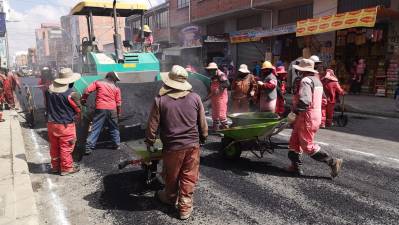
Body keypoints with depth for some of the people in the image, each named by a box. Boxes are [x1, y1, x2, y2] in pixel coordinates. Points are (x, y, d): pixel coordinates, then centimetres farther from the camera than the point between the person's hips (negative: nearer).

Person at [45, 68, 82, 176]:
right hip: (66, 125, -6)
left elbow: (47, 106, 12)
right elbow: (78, 109, -8)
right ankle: (66, 168, 16)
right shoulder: (71, 93, -20)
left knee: (54, 146, 18)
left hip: (51, 123, 6)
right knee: (66, 147, 6)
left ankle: (55, 166, 31)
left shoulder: (49, 89, -1)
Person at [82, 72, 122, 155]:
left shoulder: (98, 82, 5)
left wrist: (83, 99, 9)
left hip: (100, 109, -1)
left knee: (95, 129, -1)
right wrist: (119, 113, 16)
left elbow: (87, 90, -5)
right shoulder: (116, 88, 8)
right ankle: (116, 144, 27)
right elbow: (118, 103, 6)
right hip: (112, 110, 1)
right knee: (114, 128, 18)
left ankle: (89, 147, -5)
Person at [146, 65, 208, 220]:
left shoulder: (160, 100, -11)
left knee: (171, 176, 20)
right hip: (192, 144, 2)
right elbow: (202, 123, 4)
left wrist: (149, 142, 10)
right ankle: (185, 207, 19)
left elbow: (153, 125, -6)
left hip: (172, 146, -1)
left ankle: (170, 198, 42)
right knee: (188, 177, 12)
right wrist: (203, 138, 19)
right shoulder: (194, 98, -4)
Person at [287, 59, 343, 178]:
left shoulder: (306, 80, -16)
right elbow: (323, 98, 24)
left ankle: (333, 162, 5)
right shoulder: (317, 80, 16)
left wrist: (295, 112, -21)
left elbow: (304, 100, -31)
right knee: (295, 141, 15)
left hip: (307, 116, -10)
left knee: (308, 145, -2)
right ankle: (296, 167, 20)